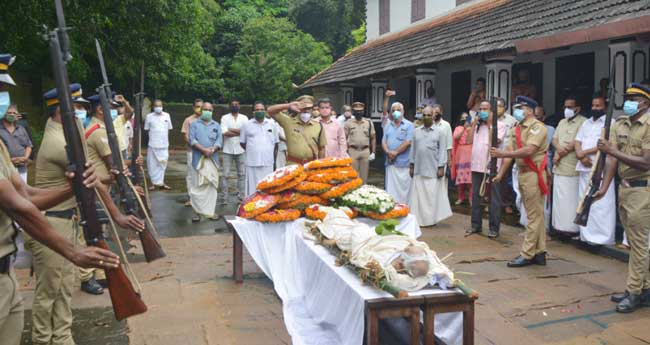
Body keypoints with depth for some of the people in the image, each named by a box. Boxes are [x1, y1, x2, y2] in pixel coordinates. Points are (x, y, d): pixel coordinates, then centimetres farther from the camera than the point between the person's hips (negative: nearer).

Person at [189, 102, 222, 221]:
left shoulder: (216, 125, 17)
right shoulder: (194, 124, 9)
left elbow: (219, 141, 5)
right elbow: (192, 140, -3)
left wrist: (212, 150, -14)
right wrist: (204, 150, -16)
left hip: (213, 158, 3)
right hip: (199, 158, -3)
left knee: (212, 184, 3)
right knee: (201, 184, -7)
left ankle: (211, 211, 9)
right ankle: (198, 211, 1)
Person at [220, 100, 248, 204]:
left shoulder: (244, 118, 8)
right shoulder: (225, 118, 3)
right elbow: (224, 132, -11)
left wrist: (231, 130, -9)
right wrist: (240, 132, -10)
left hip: (241, 150, 2)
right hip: (227, 150, -2)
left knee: (241, 174, 5)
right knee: (226, 174, -2)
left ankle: (241, 196, 12)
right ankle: (224, 197, 3)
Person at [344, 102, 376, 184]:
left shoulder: (369, 122, 6)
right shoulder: (348, 123, 3)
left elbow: (373, 138, 7)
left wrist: (373, 152, 1)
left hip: (365, 151, 1)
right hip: (352, 151, -1)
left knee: (364, 176, 5)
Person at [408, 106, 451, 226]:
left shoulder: (439, 131, 2)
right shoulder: (416, 131, 10)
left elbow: (442, 150, -2)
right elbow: (413, 149, 11)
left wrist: (441, 167, -8)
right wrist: (411, 165, 8)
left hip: (433, 169, -3)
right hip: (418, 169, 3)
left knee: (432, 195, 0)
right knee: (417, 195, 3)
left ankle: (431, 219, 8)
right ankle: (417, 218, 9)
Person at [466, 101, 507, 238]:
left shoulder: (499, 125, -3)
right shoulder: (476, 124, 15)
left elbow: (494, 141, -16)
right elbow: (469, 140, 4)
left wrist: (490, 124, -11)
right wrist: (474, 124, 2)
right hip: (477, 165, 6)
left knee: (494, 198, 0)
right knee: (475, 196, 11)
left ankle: (494, 228, 4)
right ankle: (476, 225, 20)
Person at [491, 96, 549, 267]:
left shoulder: (537, 127, -11)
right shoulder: (517, 129, 15)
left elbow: (529, 150, -23)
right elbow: (511, 152, 12)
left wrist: (503, 154, -22)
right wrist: (500, 173, 6)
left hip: (533, 174, -9)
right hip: (522, 174, 9)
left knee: (534, 216, -3)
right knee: (535, 215, 12)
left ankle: (527, 255, -2)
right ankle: (539, 253, 18)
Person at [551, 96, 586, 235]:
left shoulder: (583, 122, -8)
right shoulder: (562, 122, 19)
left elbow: (577, 143, -16)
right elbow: (554, 139, 13)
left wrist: (559, 155, -7)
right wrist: (560, 148, -10)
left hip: (572, 168, -8)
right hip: (559, 167, 8)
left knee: (571, 200, -7)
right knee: (558, 198, 12)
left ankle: (571, 228, -1)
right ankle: (559, 225, 20)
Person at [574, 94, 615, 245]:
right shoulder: (586, 123, 19)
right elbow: (578, 141, 14)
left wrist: (585, 152, -12)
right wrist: (581, 157, -5)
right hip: (584, 167, 7)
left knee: (601, 204, -8)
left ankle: (603, 237, -4)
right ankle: (586, 235, 17)